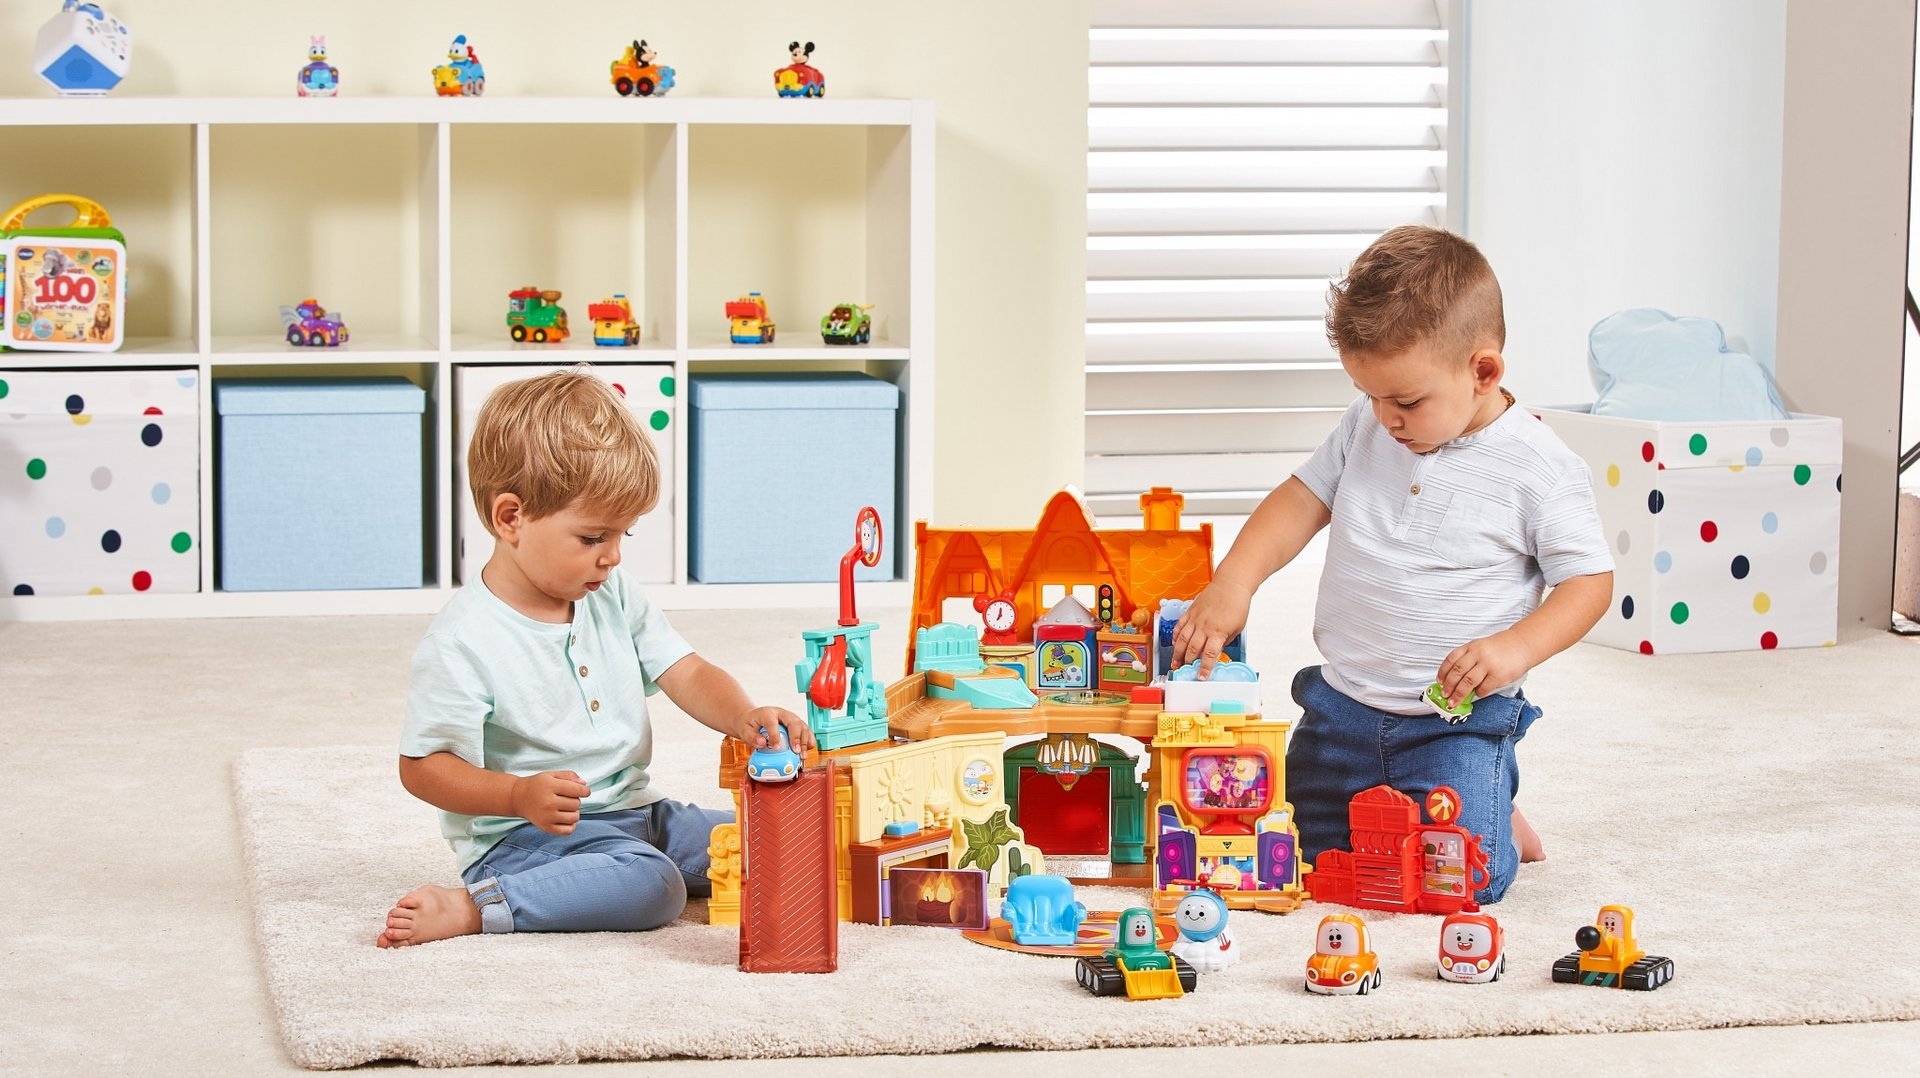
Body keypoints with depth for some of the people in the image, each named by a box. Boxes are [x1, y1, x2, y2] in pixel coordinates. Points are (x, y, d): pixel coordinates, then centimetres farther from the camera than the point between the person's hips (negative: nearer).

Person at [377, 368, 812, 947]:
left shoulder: (614, 600, 6)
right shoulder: (463, 642, -17)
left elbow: (685, 673, 3)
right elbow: (422, 765, -15)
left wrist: (745, 718, -19)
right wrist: (520, 796, -30)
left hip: (635, 813, 8)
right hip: (522, 836, -8)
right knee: (650, 885, -33)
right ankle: (471, 907, -24)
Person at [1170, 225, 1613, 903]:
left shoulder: (1540, 469, -14)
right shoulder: (1366, 428, 0)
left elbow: (1589, 581, -10)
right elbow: (1302, 500, 6)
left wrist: (1517, 646, -26)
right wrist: (1232, 583, -9)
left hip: (1459, 719, -5)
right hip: (1341, 706, 5)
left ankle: (1498, 818, 15)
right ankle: (1387, 800, 38)